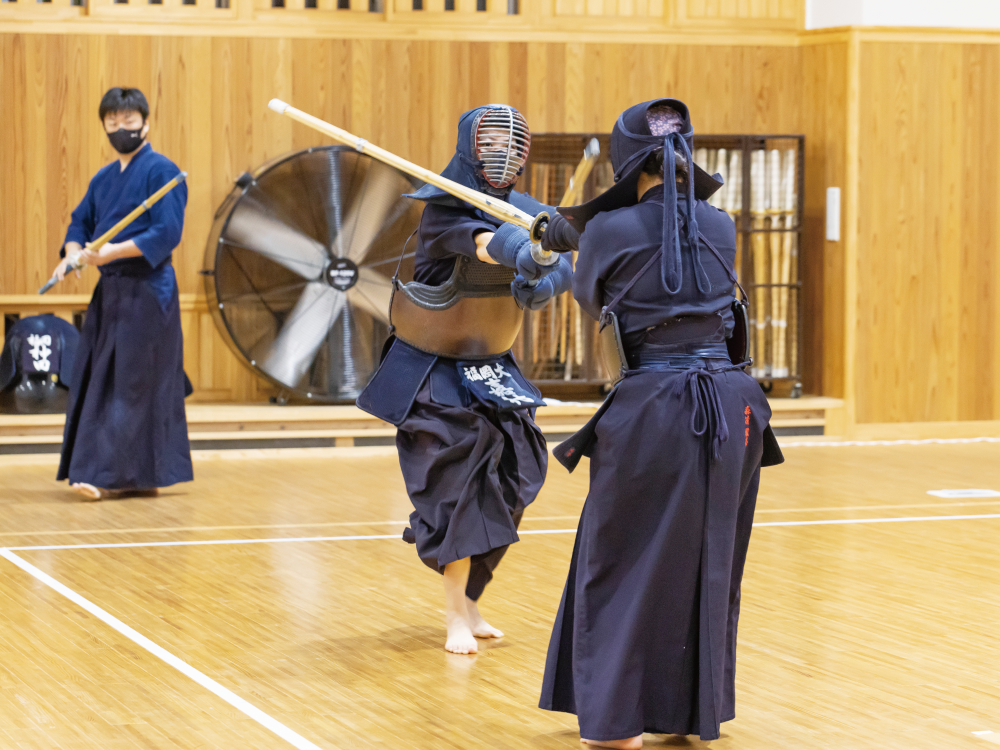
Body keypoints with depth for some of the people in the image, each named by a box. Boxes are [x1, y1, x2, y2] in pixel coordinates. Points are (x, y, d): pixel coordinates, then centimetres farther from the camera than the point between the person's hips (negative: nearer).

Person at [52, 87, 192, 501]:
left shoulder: (162, 171, -8)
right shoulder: (103, 178, 16)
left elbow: (166, 233, -16)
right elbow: (80, 222, 20)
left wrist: (111, 252, -22)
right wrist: (72, 254, -2)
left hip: (147, 291, -8)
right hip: (109, 289, 8)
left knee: (133, 385, -7)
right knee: (96, 380, 8)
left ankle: (117, 475, -6)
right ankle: (124, 475, 14)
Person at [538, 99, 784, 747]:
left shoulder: (610, 230, -7)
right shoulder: (721, 227, 5)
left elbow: (592, 300, 12)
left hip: (651, 412, -4)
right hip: (731, 408, 4)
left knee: (626, 565, 8)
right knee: (711, 565, 15)